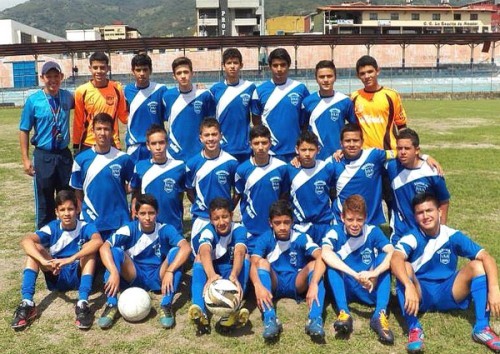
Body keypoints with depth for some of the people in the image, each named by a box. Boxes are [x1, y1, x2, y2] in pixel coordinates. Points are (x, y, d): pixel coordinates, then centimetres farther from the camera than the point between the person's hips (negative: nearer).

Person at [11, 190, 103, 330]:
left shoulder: (85, 227, -13)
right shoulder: (52, 228, -7)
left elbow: (98, 241, -37)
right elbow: (26, 241, -25)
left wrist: (71, 259, -46)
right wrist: (44, 261, -43)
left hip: (79, 276, -2)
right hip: (57, 277, 2)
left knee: (89, 247, -29)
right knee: (35, 247, -19)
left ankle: (83, 303, -39)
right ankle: (27, 304, -28)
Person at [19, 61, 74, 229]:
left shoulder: (68, 97, -1)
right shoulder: (33, 100, -7)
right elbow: (24, 131, -3)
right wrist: (25, 159, -7)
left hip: (65, 154, 3)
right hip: (43, 156, -2)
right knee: (44, 202, 7)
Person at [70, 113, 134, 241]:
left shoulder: (123, 158, -5)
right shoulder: (81, 159, -1)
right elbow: (78, 191, 8)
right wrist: (83, 211, 9)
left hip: (119, 221, -1)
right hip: (91, 221, 1)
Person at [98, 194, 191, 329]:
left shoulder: (165, 230, -11)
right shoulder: (129, 229, -11)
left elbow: (186, 247, -28)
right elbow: (104, 248, -24)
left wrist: (169, 271, -40)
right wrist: (114, 272, -39)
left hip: (157, 278, 0)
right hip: (134, 276, 0)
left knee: (176, 251, -26)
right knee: (115, 251, -25)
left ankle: (166, 306, -28)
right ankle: (112, 305, -26)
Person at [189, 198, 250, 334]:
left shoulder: (239, 230, -16)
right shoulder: (208, 231, -18)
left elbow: (239, 253, -37)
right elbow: (205, 253, -40)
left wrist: (234, 275, -58)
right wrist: (211, 275, -61)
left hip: (231, 274, 0)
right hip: (211, 272, 0)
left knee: (245, 256, -27)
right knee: (199, 258, -29)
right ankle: (200, 313, -50)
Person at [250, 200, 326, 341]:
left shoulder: (301, 238, -10)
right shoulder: (266, 239, -7)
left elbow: (321, 258, -27)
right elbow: (254, 264, -22)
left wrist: (314, 284, -44)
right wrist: (258, 286, -44)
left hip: (296, 284, 0)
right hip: (273, 284, 0)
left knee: (314, 264, -25)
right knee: (262, 262, -27)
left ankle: (315, 319, -40)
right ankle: (270, 319, -41)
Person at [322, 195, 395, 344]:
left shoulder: (373, 232, -6)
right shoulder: (335, 232, -9)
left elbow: (392, 253, -23)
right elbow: (325, 253, -31)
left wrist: (374, 273, -41)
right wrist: (356, 275, -41)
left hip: (371, 291, 1)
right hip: (345, 289, -1)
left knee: (384, 256, -19)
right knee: (333, 259, -23)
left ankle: (380, 315, -31)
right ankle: (344, 313, -36)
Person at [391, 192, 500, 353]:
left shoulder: (453, 236, -7)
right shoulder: (411, 238, -14)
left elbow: (487, 258, -15)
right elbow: (395, 259, -35)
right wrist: (409, 287, -52)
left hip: (447, 294, 2)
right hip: (420, 294, -2)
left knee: (478, 265, -18)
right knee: (404, 267, -31)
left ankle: (482, 328, -20)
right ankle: (414, 328, -32)